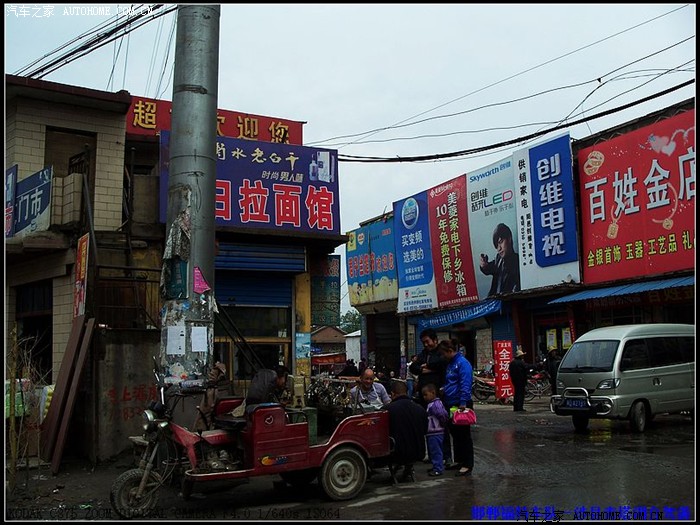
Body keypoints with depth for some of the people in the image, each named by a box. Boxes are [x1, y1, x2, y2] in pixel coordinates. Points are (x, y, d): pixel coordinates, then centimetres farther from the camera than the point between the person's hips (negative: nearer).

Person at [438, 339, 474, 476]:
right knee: (455, 434, 16)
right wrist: (444, 389, 15)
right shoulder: (450, 363, 16)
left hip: (461, 405, -10)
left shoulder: (462, 363, -14)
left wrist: (463, 403, -25)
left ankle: (467, 465, 2)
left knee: (464, 435, -4)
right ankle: (458, 461, 26)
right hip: (450, 404, 10)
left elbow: (465, 384, -21)